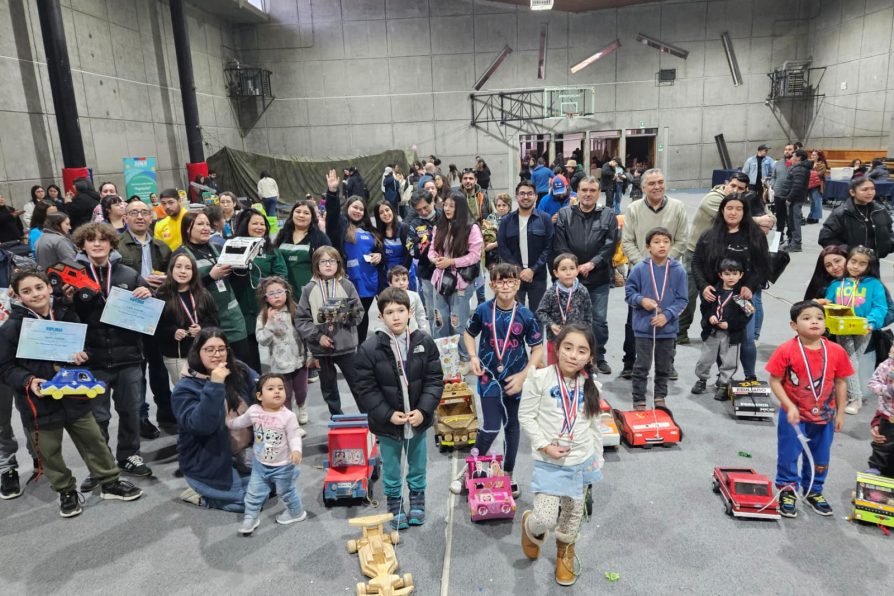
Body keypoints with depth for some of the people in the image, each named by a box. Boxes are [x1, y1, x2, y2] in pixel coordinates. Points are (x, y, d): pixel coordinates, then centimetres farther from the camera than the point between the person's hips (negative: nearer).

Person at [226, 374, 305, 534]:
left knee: (286, 492, 16)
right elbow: (240, 422, 12)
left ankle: (296, 512, 39)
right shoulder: (253, 411, -11)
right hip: (260, 463, 4)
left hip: (282, 466, -3)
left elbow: (294, 436, -19)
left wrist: (296, 450, -36)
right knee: (254, 492, 13)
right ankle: (250, 517, 33)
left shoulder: (288, 415, -23)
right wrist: (227, 422, 23)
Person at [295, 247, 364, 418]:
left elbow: (360, 312, 0)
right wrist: (318, 336, -12)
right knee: (328, 387, 15)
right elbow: (301, 319, -3)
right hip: (321, 348, 1)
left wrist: (346, 316, -19)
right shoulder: (309, 289, -3)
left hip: (346, 345, -1)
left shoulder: (347, 285, -3)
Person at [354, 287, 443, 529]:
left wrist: (423, 410, -15)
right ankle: (395, 505, 39)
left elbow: (434, 380, -5)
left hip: (418, 419, 2)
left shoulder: (424, 342, -10)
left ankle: (417, 501, 44)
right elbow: (366, 388, -11)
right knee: (391, 469, 17)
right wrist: (388, 414, -17)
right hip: (387, 422, -2)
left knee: (418, 465, 21)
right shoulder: (369, 348, -16)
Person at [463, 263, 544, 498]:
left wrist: (523, 376, -13)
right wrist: (473, 357, -8)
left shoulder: (525, 315, -10)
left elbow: (538, 349, -4)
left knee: (512, 426, 15)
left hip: (515, 380, 2)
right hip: (489, 377, -1)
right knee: (491, 427, -8)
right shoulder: (483, 310, -9)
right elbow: (469, 333, 8)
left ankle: (508, 473, 33)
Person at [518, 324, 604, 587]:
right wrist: (545, 446, -17)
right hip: (549, 463, -4)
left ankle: (565, 552, 49)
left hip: (581, 462, 4)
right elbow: (525, 416, -10)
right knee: (546, 518, -9)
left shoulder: (591, 384, -4)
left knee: (573, 515, 19)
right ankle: (531, 527, 29)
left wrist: (597, 459, 11)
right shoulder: (540, 378, -17)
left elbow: (594, 424, 7)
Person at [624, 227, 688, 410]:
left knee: (664, 367, 15)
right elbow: (629, 292, 2)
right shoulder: (639, 269, -7)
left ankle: (660, 397, 32)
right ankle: (639, 401, 15)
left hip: (668, 328, 2)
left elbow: (681, 300, -1)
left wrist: (667, 315, -13)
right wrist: (641, 300, -16)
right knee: (642, 366, 4)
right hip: (643, 327, -2)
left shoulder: (678, 270, -4)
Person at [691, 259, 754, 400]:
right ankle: (702, 380, 34)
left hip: (732, 334, -2)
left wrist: (729, 324, -19)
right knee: (705, 359, 13)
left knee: (729, 362, 6)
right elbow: (705, 306, 8)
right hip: (711, 331, 2)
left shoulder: (742, 294, -8)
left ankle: (722, 385, 23)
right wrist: (710, 316, -11)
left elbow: (745, 316, -10)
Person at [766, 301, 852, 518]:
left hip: (824, 417, 4)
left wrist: (840, 412, 4)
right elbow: (774, 381, -13)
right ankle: (787, 492, 28)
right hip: (794, 415, -3)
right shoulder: (786, 351, -18)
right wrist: (789, 406, -19)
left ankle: (813, 491, 40)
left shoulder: (837, 352, -8)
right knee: (789, 456, 8)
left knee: (820, 457, 19)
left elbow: (840, 382, 2)